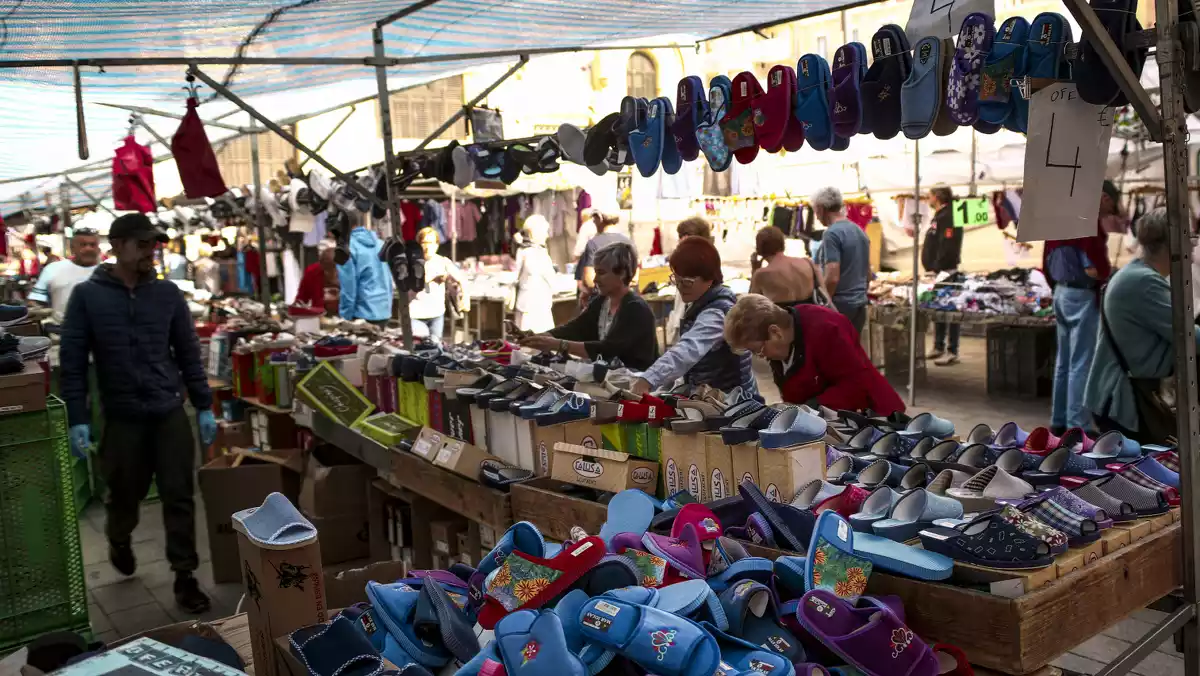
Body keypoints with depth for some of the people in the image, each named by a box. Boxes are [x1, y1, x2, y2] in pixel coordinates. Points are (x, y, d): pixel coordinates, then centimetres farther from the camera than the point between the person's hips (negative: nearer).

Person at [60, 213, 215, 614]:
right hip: (122, 418, -1)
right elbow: (72, 362, -4)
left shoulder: (168, 294, 2)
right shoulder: (87, 296, -4)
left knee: (179, 497, 2)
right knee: (125, 494, 16)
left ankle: (184, 577, 13)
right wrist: (77, 420, -9)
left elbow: (188, 354, 6)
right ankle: (119, 542, 48)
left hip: (171, 413, 1)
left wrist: (204, 407, 3)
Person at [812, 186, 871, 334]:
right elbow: (868, 274, 19)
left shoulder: (832, 234, -15)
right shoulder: (860, 232, 13)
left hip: (840, 305, -8)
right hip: (859, 304, 8)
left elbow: (832, 277, -22)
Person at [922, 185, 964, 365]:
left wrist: (937, 268, -22)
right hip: (936, 271, 11)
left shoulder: (948, 217, -15)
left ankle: (952, 352, -5)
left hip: (945, 271, -11)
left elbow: (948, 248, -22)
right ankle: (938, 347, 22)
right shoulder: (939, 216, 18)